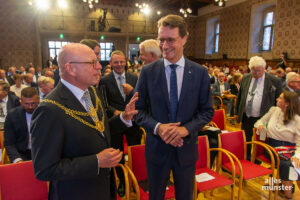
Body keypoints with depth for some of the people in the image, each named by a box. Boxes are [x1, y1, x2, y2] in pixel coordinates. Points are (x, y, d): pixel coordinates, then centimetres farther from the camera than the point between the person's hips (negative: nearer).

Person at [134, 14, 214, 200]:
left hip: (186, 149, 1)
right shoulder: (147, 72, -6)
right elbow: (138, 109, -3)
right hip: (156, 149, 0)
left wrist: (186, 128, -18)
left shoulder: (200, 73, -5)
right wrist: (157, 127, -20)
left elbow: (207, 111, -1)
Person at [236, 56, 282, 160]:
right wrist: (237, 112, 10)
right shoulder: (245, 78, 4)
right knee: (245, 142, 15)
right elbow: (239, 97, 11)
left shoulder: (274, 81, -8)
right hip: (246, 117, 4)